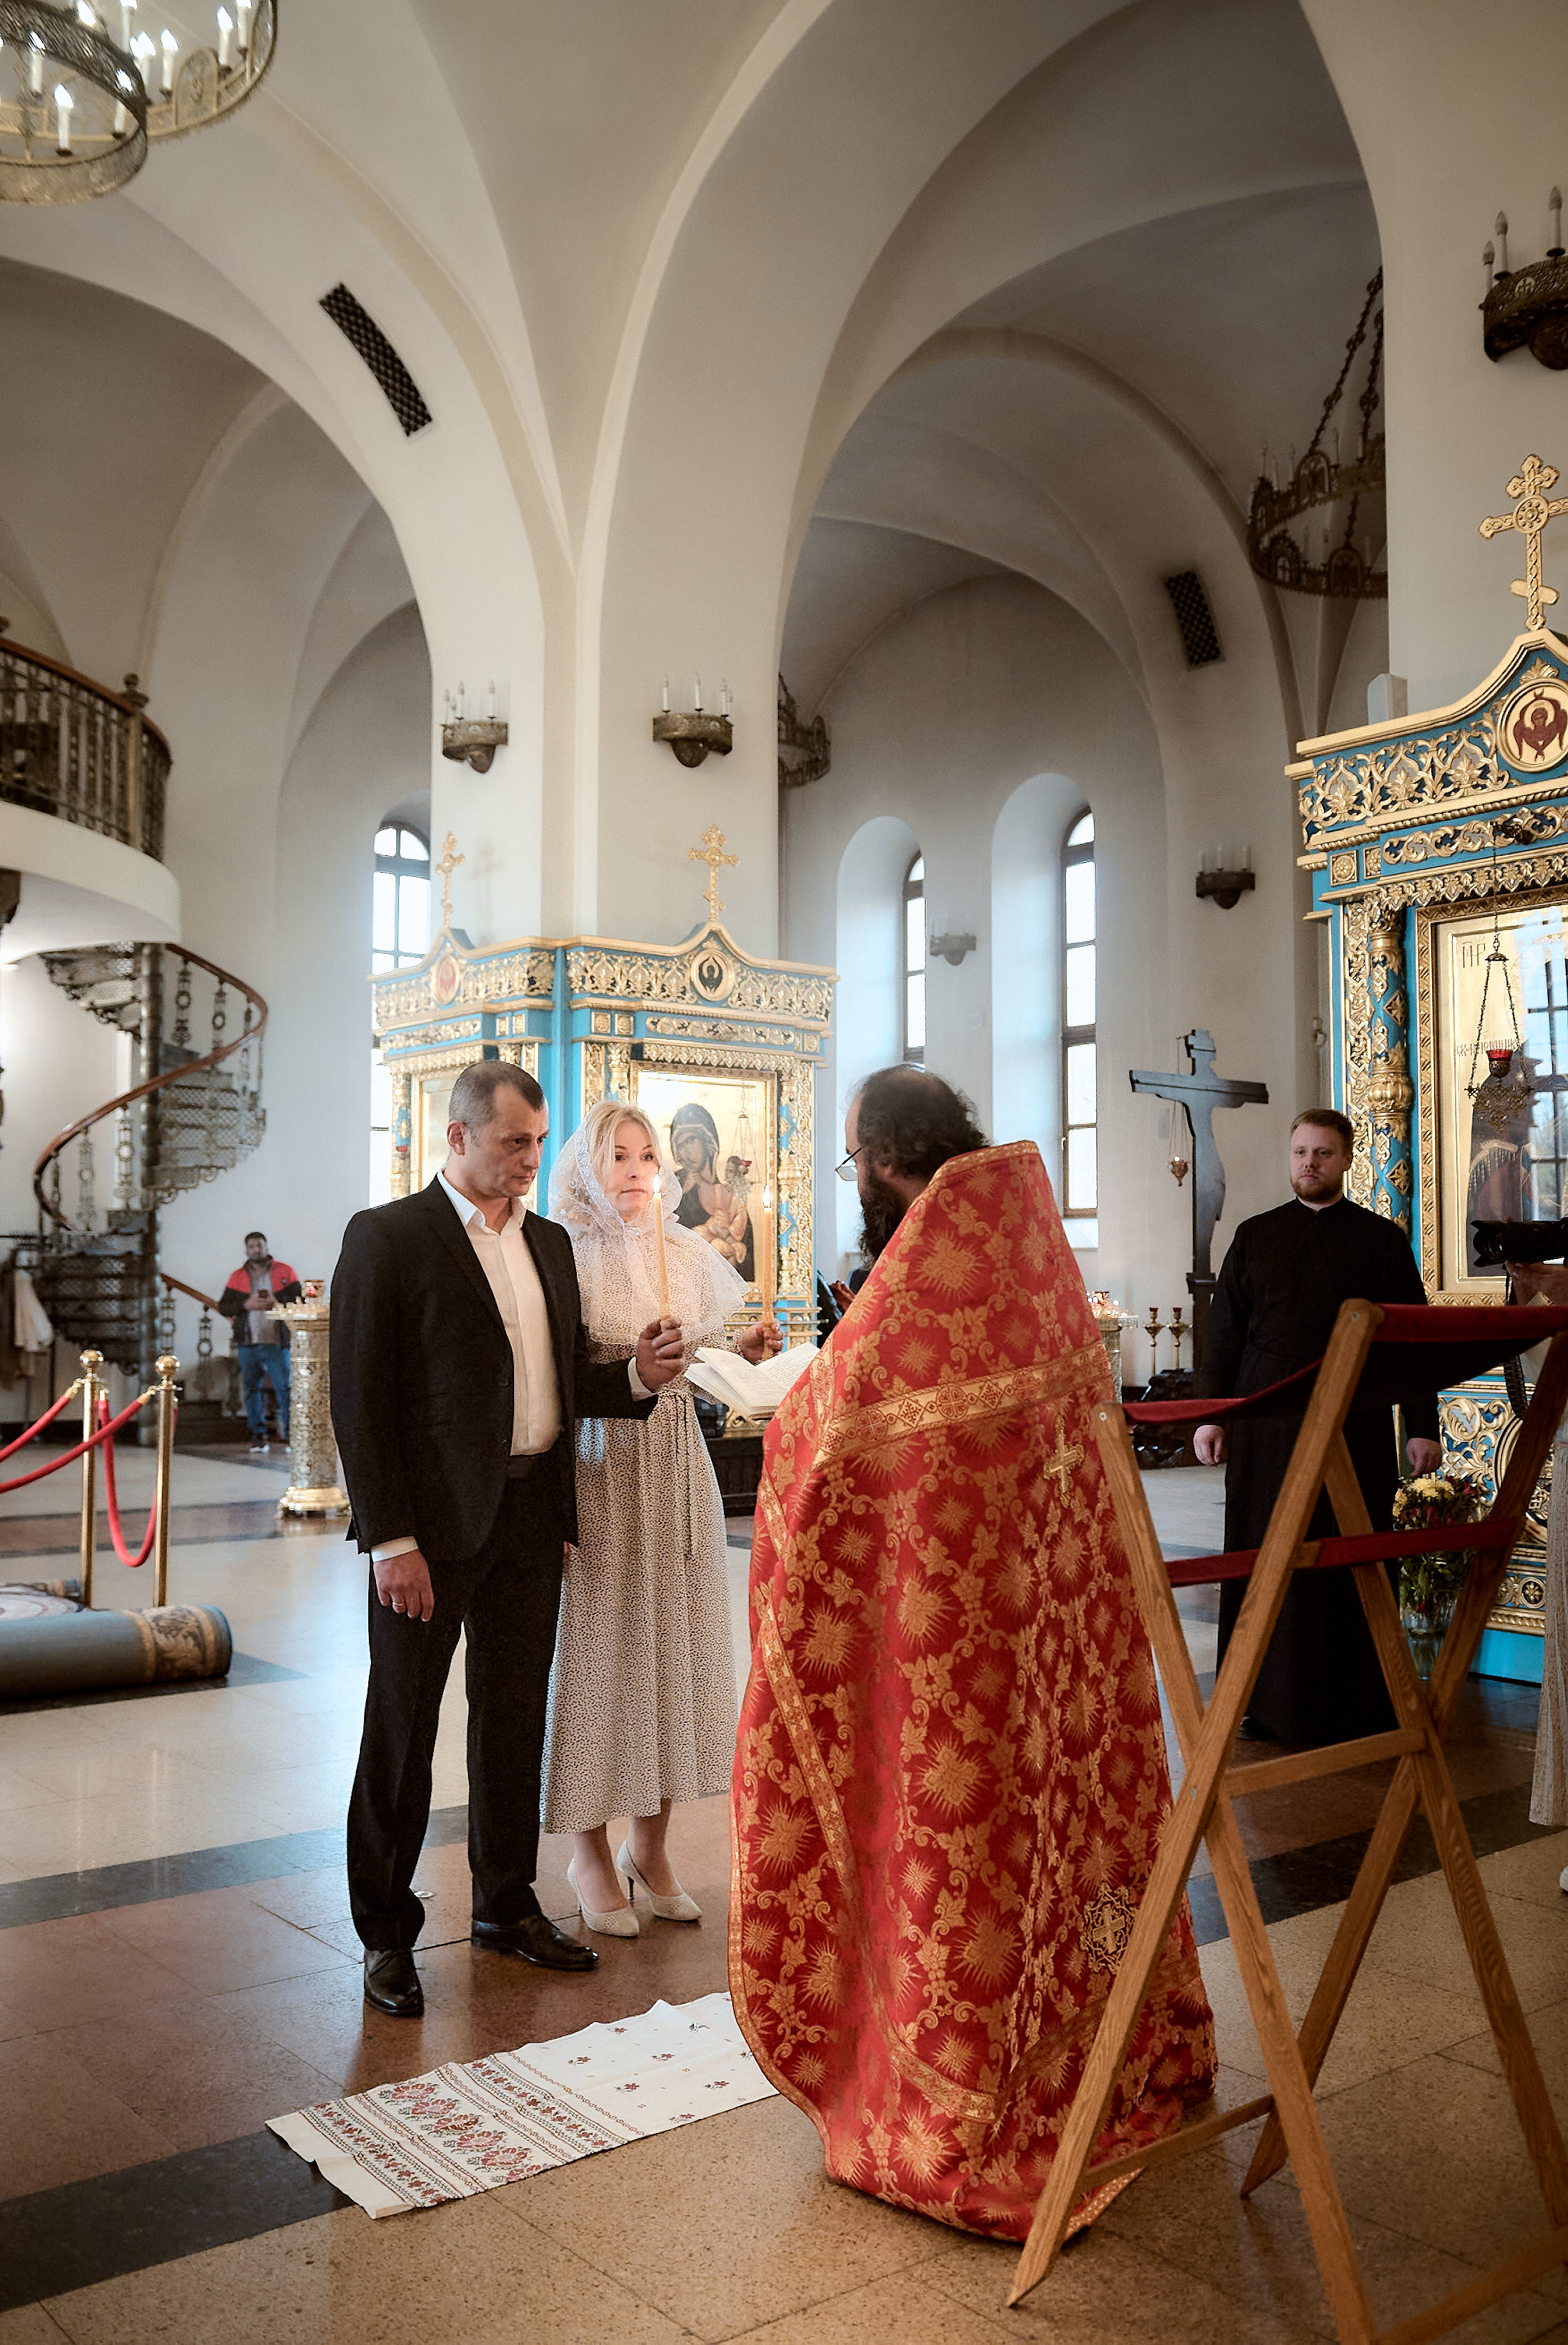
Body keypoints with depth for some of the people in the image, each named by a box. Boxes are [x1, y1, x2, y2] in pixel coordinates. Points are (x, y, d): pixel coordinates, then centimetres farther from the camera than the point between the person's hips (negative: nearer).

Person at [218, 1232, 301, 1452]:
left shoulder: (284, 1271, 6)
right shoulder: (238, 1277, 11)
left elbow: (298, 1298, 1)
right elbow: (223, 1306, 6)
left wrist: (276, 1301, -15)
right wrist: (246, 1304, -10)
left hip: (276, 1342, -2)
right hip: (248, 1343, 2)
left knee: (284, 1388, -6)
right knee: (252, 1388, 6)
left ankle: (289, 1435, -1)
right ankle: (258, 1434, 15)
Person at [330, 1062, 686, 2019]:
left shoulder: (550, 1244, 13)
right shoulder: (388, 1237, -7)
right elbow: (360, 1399, -11)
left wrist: (637, 1375, -4)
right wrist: (391, 1539, -15)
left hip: (531, 1514, 6)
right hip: (435, 1518, -6)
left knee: (516, 1718, 15)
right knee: (403, 1727, 6)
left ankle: (507, 1904, 31)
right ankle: (387, 1932, 21)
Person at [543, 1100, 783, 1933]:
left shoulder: (689, 1256, 10)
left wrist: (748, 1350, -5)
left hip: (676, 1466, 5)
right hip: (595, 1469, -5)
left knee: (672, 1638, 8)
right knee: (596, 1644, 1)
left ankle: (650, 1844, 24)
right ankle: (590, 1852, 18)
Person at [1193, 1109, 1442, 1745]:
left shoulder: (1382, 1240, 6)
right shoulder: (1255, 1236, 10)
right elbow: (1225, 1330, 9)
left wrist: (1423, 1426, 0)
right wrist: (1209, 1414, 3)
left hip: (1356, 1423, -1)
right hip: (1267, 1423, 1)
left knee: (1351, 1561, 1)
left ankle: (1357, 1704, 12)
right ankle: (1270, 1701, 12)